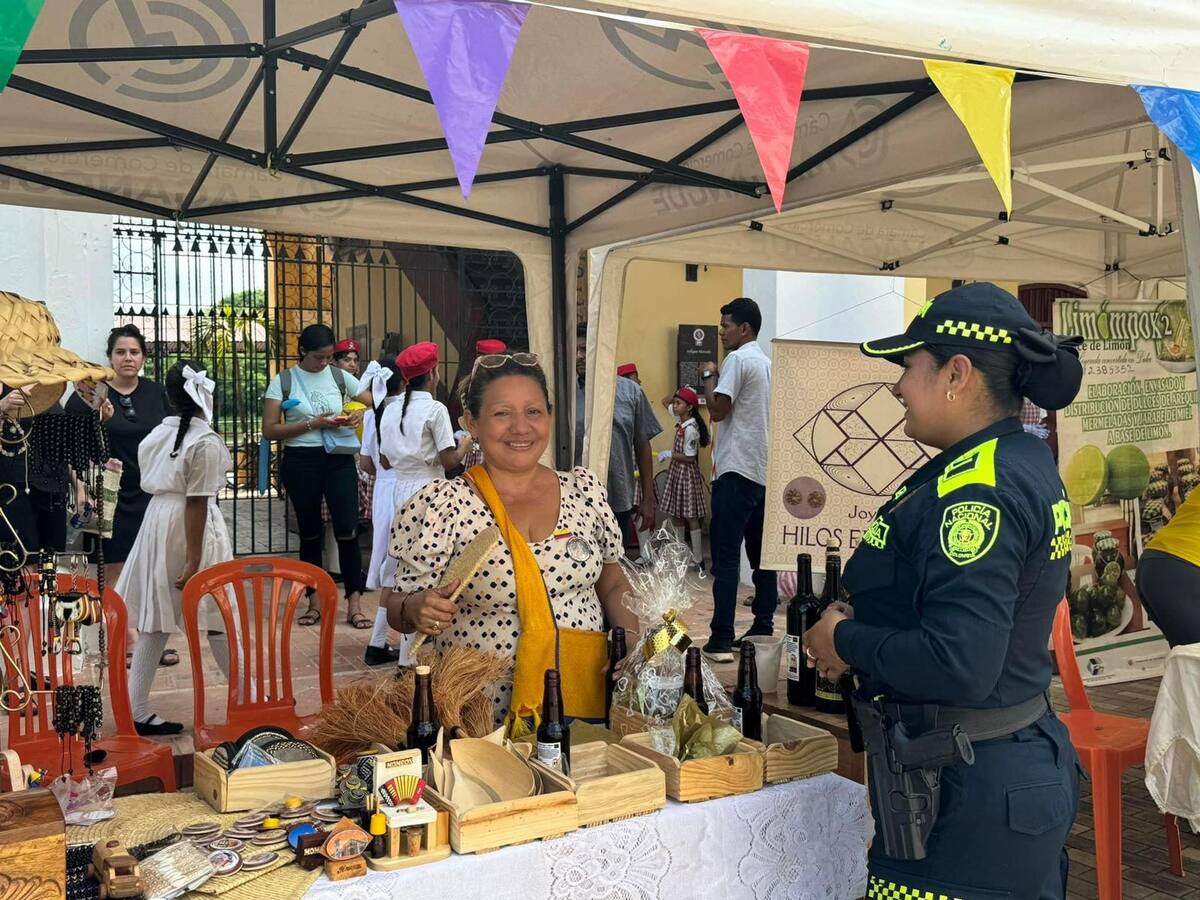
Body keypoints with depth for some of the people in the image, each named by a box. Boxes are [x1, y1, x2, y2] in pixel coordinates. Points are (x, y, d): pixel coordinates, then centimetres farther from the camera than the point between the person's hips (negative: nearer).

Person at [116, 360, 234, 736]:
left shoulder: (156, 435, 6)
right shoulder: (205, 442, -16)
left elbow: (152, 483, 11)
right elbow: (196, 503, -19)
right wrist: (194, 560, -17)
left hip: (156, 524, 7)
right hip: (190, 531, -7)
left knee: (156, 621, 10)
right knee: (218, 618, 6)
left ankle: (137, 711, 10)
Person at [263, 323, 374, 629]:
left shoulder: (340, 377, 6)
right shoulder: (283, 381, 0)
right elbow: (270, 430, -6)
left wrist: (358, 416, -10)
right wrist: (312, 423, -14)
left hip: (339, 459, 1)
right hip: (301, 461, -1)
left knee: (347, 531, -6)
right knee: (309, 533, 8)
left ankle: (354, 603, 0)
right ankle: (314, 601, 19)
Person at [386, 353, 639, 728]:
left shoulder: (585, 489, 5)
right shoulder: (438, 506, -7)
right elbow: (399, 608, -1)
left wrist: (631, 639, -1)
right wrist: (417, 610, -22)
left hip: (587, 698, 3)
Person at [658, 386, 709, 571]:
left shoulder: (690, 429, -21)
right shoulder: (681, 419, 4)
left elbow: (690, 458, -20)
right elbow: (665, 402, 17)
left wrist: (670, 454, -15)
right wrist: (676, 394, 1)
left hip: (687, 474, -9)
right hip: (676, 472, 9)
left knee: (690, 517, -4)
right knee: (677, 514, 13)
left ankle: (698, 560, 2)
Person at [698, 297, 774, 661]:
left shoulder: (738, 359, -10)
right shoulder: (768, 363, 16)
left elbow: (718, 410, -14)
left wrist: (709, 375, -2)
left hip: (737, 470, -9)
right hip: (766, 471, 9)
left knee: (726, 555, -8)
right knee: (762, 554, 11)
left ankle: (721, 639, -10)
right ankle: (763, 629, 15)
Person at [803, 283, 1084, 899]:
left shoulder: (975, 492, -23)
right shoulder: (1026, 463, 8)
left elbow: (958, 666, -31)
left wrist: (846, 642, -14)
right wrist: (864, 634, 6)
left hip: (962, 797, -10)